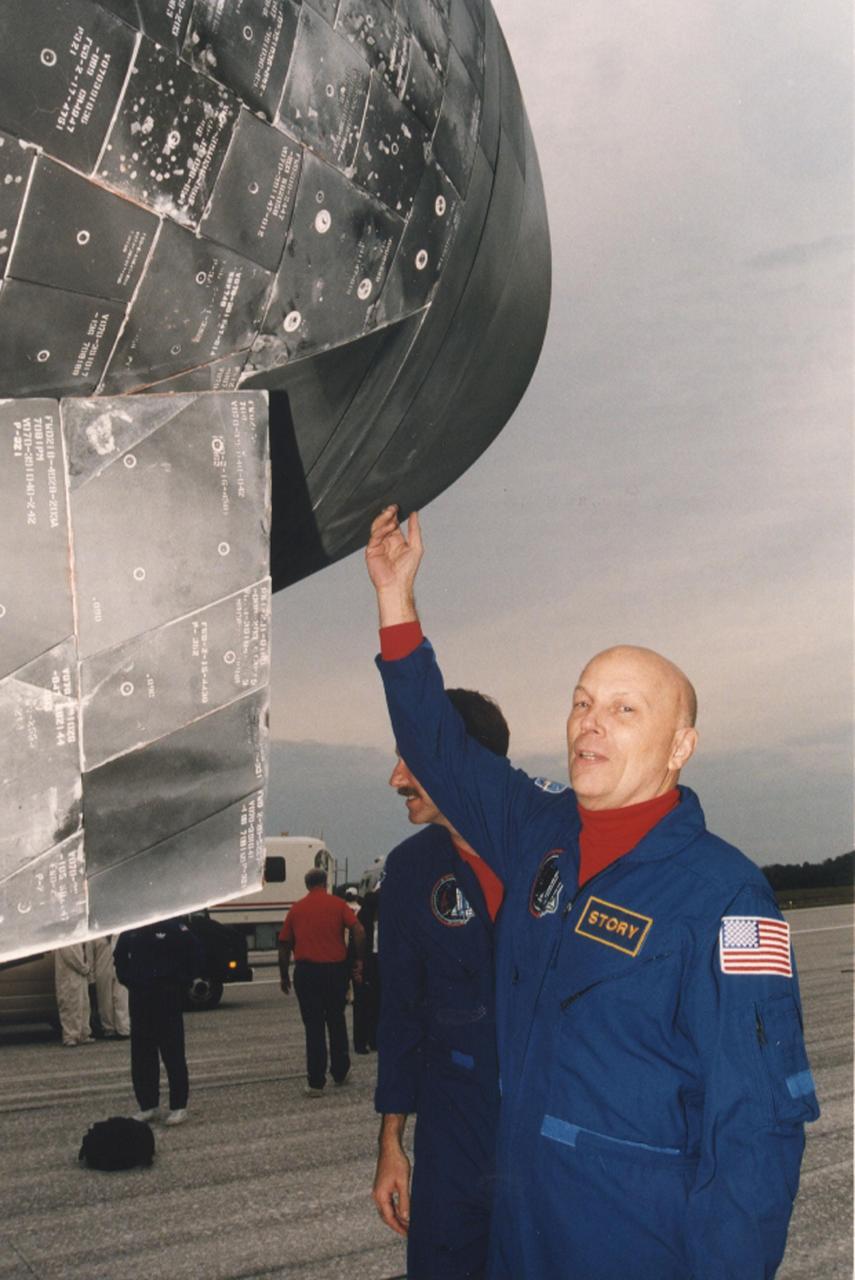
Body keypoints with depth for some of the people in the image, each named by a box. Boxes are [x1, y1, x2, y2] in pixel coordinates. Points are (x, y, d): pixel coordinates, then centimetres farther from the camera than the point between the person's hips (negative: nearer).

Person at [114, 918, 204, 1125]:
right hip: (139, 998, 5)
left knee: (173, 1054, -1)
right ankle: (148, 1105, 20)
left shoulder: (172, 927, -12)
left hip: (168, 999, -5)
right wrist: (126, 980, 12)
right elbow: (119, 956, 23)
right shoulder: (130, 931, 4)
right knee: (141, 1055, 9)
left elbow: (196, 954, -7)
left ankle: (178, 1106, 7)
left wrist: (183, 982, -7)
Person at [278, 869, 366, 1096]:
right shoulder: (337, 904, 2)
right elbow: (358, 931, -10)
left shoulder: (296, 909, 8)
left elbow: (284, 945, 8)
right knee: (336, 1022, 17)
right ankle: (340, 1073, 25)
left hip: (306, 971, 0)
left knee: (314, 1027, 2)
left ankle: (316, 1083, 0)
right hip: (335, 969, 0)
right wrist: (359, 961, -2)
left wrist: (284, 976, 17)